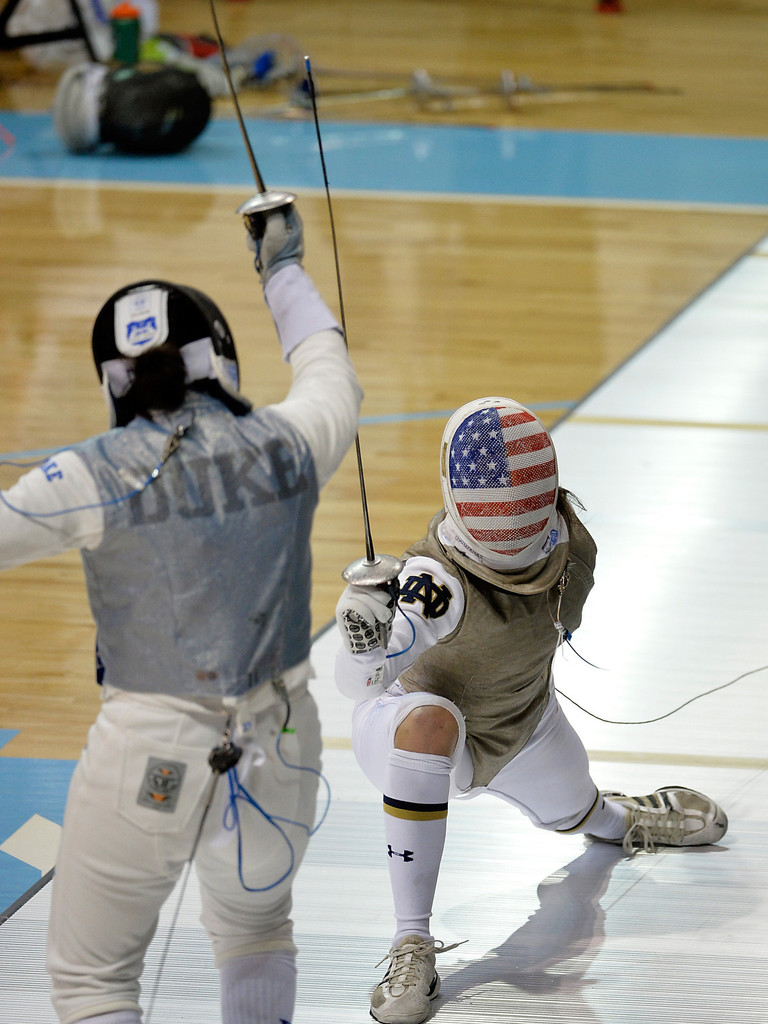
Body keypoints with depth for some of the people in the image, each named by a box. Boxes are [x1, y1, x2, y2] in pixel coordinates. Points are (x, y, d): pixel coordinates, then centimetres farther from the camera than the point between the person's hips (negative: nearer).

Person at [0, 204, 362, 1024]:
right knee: (255, 934, 32)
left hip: (151, 762, -4)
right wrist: (283, 270, 35)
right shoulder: (285, 445, -3)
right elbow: (332, 377, 19)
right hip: (278, 749, 4)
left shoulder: (94, 477, -13)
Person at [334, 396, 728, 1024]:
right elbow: (356, 685, -50)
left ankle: (623, 819, 68)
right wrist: (365, 643, -71)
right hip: (418, 728, -6)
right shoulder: (439, 581, -40)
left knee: (575, 815, 26)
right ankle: (412, 947, -33)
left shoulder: (567, 534, -21)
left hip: (523, 721, 6)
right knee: (429, 720, -40)